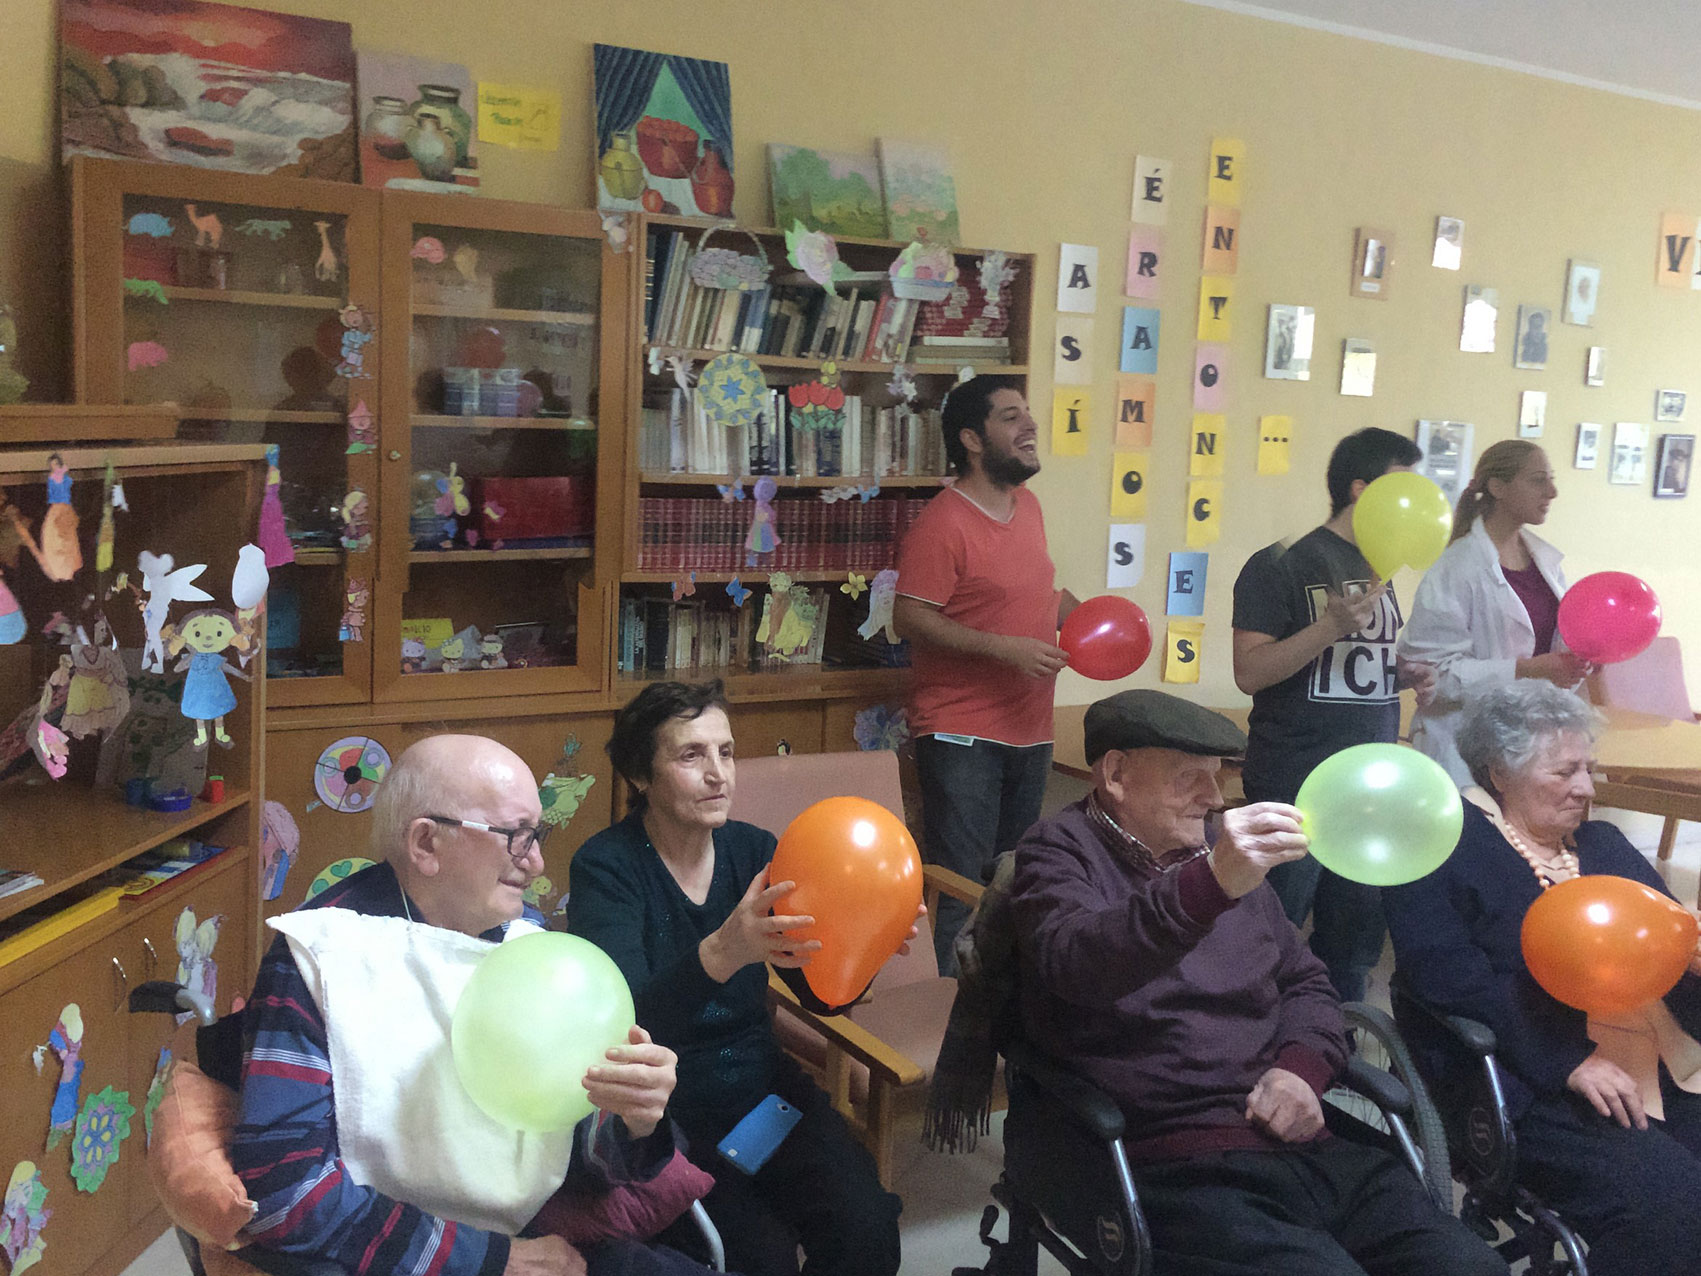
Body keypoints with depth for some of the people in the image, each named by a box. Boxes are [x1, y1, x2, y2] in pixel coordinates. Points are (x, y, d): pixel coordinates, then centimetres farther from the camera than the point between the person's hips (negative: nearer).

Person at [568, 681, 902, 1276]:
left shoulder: (751, 849, 2)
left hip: (759, 1082, 4)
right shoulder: (605, 866, -12)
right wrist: (720, 953, -44)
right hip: (662, 1107, -4)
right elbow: (626, 1024, -26)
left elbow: (819, 992, -1)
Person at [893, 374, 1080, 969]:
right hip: (962, 734, -8)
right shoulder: (942, 523, -16)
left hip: (1029, 728, 8)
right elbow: (910, 618, -20)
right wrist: (1004, 648, -24)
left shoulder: (1027, 505, 10)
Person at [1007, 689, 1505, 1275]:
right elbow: (1075, 961, -23)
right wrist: (1210, 885, -39)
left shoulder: (1228, 856, 23)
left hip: (1295, 1140, 7)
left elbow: (1304, 980, 29)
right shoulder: (1059, 851, 0)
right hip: (1175, 1172, -6)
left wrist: (1301, 1067, 6)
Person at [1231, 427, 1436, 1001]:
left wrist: (1408, 674, 8)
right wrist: (1331, 627, -26)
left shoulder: (1378, 567, 15)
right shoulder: (1282, 565, -10)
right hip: (1296, 788, -8)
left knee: (1356, 934, 15)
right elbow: (1250, 671, -18)